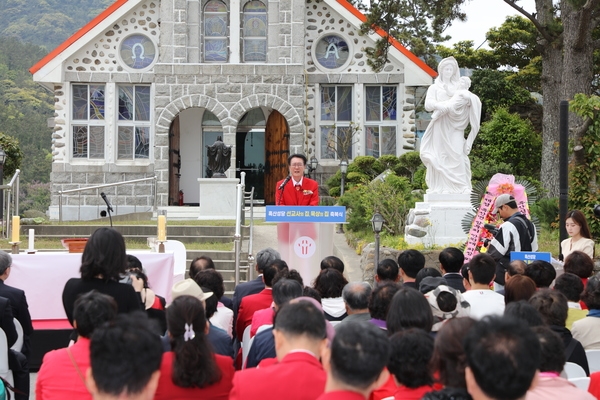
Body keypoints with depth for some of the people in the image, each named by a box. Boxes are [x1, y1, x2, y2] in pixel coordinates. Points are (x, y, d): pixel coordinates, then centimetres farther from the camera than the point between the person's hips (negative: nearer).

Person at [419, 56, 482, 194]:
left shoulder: (459, 87, 17)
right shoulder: (434, 87, 13)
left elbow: (472, 100, 5)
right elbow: (428, 104, -2)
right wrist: (440, 105, -20)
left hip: (455, 129, 1)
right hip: (440, 128, -1)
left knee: (457, 156, -9)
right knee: (440, 159, -7)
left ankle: (459, 188, -10)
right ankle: (440, 189, -8)